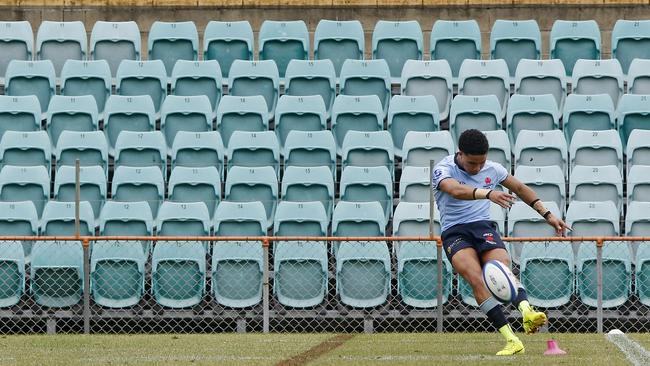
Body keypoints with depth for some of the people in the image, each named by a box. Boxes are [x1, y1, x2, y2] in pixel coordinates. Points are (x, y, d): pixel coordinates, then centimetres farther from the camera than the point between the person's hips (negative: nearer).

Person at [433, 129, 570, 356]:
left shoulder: (492, 169, 8)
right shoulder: (443, 169, -8)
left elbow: (519, 188, 25)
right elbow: (456, 190, -31)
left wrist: (547, 215, 22)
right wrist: (488, 194, -47)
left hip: (484, 227, 3)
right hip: (454, 233, -3)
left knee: (503, 268, -29)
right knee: (477, 279, -29)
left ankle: (526, 311, -56)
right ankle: (511, 340, -36)